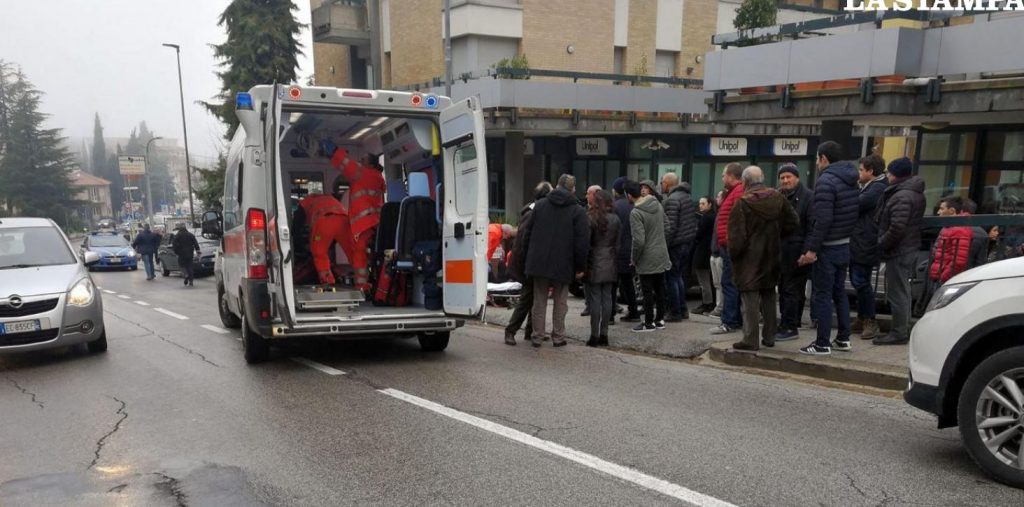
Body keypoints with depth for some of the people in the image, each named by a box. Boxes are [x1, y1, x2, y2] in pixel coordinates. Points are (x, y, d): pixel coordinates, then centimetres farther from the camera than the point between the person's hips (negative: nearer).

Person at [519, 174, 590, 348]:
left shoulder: (540, 205, 4)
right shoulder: (578, 211, -6)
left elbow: (526, 233, 6)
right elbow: (582, 242, -9)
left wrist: (529, 256, 15)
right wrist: (580, 267, -1)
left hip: (538, 262, 3)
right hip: (563, 265, -2)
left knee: (539, 300, 12)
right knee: (560, 302, 11)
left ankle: (537, 336, 15)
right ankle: (558, 337, 14)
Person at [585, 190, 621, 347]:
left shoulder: (590, 219, -9)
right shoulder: (615, 219, 5)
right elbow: (618, 244, 8)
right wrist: (614, 259, 16)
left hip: (594, 264, -4)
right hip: (609, 264, 4)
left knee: (595, 299, -2)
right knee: (607, 298, 8)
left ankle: (594, 335, 1)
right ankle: (604, 334, 13)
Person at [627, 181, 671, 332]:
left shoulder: (636, 213, -20)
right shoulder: (658, 205, 3)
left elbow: (638, 240, -22)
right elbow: (666, 226, 12)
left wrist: (634, 258, -9)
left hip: (647, 259, -7)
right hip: (662, 255, 7)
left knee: (648, 291, 3)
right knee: (660, 289, 15)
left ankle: (649, 322, 11)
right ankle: (660, 319, 24)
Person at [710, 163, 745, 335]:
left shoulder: (739, 192, -14)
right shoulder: (733, 192, 19)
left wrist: (730, 243, -23)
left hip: (730, 245, -11)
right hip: (728, 245, 11)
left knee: (729, 283, -8)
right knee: (733, 283, 13)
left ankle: (729, 322, -5)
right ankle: (737, 319, 19)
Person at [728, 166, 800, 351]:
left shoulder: (742, 204, -15)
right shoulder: (777, 198, 2)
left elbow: (737, 237, -16)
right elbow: (793, 223, 6)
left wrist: (733, 255, -3)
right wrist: (775, 235, 16)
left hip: (749, 259, -6)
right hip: (771, 258, 6)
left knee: (750, 299, -2)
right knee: (769, 297, 15)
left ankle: (750, 340, -1)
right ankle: (769, 337, 22)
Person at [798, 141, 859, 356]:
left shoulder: (826, 181, -16)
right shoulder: (850, 181, 12)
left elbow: (823, 219, -23)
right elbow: (853, 215, 13)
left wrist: (812, 249, -21)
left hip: (828, 248, -9)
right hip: (844, 246, 9)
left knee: (822, 295, -3)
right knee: (839, 292, 17)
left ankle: (822, 344, 1)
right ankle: (843, 339, 24)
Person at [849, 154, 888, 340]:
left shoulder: (877, 188, -14)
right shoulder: (870, 187, 20)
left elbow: (856, 205, -20)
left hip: (865, 245, -10)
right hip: (858, 243, 10)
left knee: (861, 282, -8)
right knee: (858, 281, 14)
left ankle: (870, 322, 0)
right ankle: (862, 319, 23)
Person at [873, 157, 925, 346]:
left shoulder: (902, 197, -20)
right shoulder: (915, 193, 13)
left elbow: (897, 229, -27)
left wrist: (881, 243, -13)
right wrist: (884, 242, 15)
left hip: (898, 251, -11)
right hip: (909, 248, 11)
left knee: (896, 292, -4)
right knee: (902, 291, 18)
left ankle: (899, 333, 2)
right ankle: (903, 329, 27)